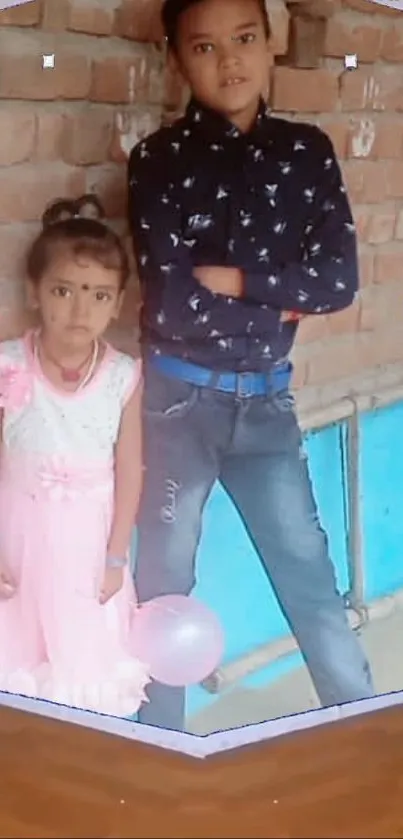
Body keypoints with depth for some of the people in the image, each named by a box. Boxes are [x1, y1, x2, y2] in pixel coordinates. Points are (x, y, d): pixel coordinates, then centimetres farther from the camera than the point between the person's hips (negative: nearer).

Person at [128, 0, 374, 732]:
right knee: (165, 586, 11)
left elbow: (340, 279, -8)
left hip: (265, 399, 2)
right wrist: (282, 301, -8)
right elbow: (171, 306, -17)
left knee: (311, 576, 10)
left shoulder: (307, 151, 1)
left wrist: (234, 278, -16)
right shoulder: (158, 160, -9)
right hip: (179, 399, -2)